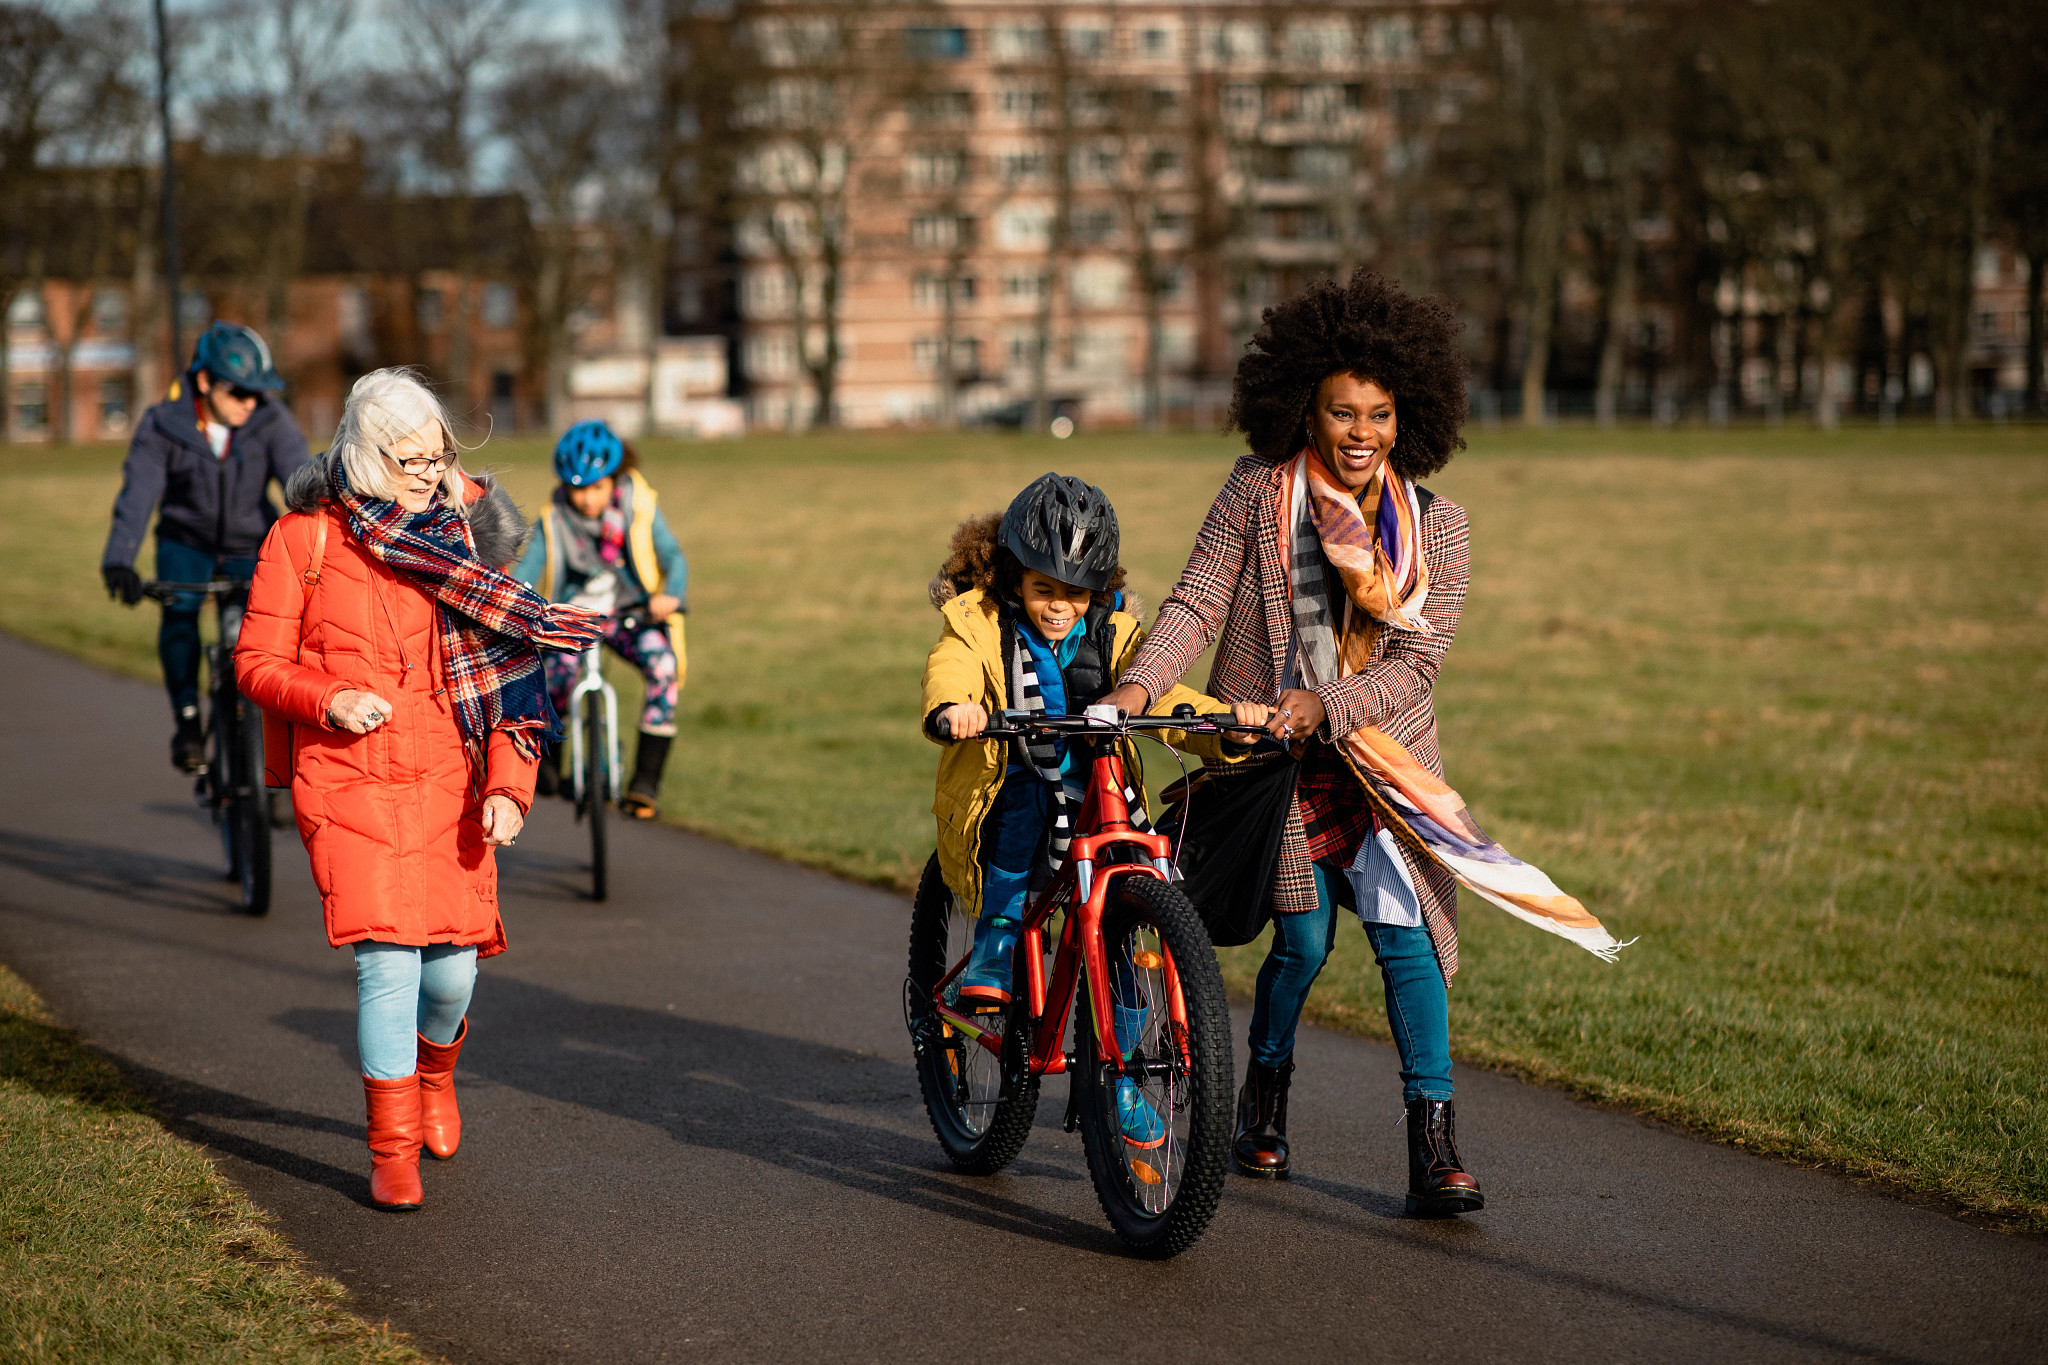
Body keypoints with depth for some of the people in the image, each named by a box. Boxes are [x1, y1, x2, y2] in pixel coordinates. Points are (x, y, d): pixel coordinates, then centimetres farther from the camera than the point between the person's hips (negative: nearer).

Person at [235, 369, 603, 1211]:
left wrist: (508, 785, -5)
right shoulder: (304, 539, 0)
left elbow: (508, 674, 6)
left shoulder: (465, 536, 6)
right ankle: (392, 1150, 1)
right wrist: (329, 701, -16)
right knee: (388, 960, -13)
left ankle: (433, 1069, 37)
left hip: (448, 782, 2)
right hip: (345, 781, -2)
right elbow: (257, 662, 4)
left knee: (453, 967, 1)